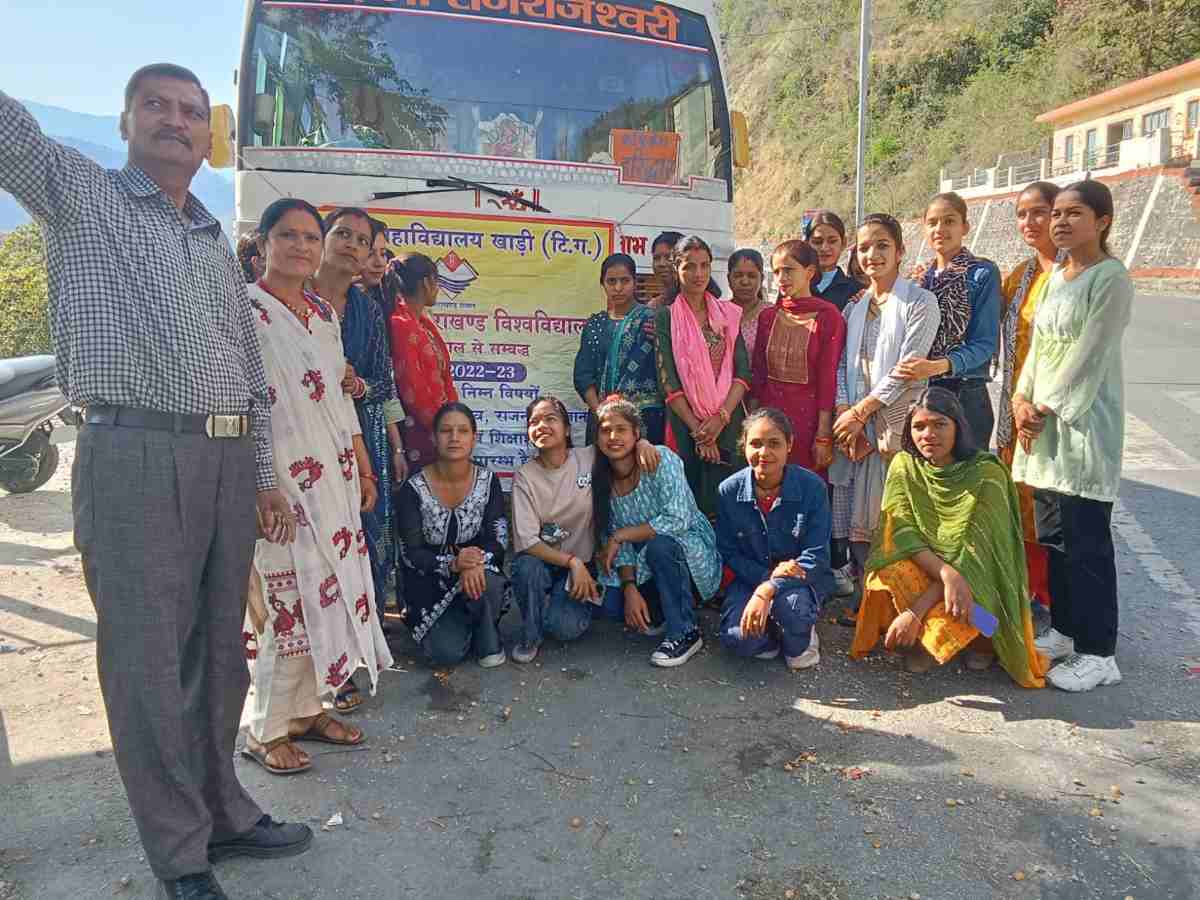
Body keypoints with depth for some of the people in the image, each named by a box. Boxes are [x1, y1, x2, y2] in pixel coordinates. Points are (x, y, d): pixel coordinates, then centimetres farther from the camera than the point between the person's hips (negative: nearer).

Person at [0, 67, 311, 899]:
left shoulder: (220, 247, 21)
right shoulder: (77, 191, 9)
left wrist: (263, 472, 17)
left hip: (227, 462, 5)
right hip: (134, 456, -5)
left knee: (220, 651, 12)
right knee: (148, 662, 0)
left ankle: (222, 813, 27)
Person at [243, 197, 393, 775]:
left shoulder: (324, 314, 14)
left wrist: (364, 468, 17)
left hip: (333, 477, 7)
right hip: (280, 480, -7)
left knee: (329, 591, 10)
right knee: (288, 598, -3)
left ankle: (306, 709, 25)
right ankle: (265, 730, 14)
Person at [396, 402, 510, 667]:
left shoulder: (488, 481, -7)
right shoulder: (414, 488, -13)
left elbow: (498, 539, -10)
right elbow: (410, 553, -12)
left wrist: (477, 563, -33)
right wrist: (453, 564, -31)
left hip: (478, 571, 1)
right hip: (430, 583, -1)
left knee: (486, 584, -35)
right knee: (447, 653, -20)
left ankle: (488, 640, -3)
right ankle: (447, 627, 17)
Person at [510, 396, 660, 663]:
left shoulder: (589, 458, -8)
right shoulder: (524, 476, -9)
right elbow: (526, 541, -16)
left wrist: (642, 443, -18)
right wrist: (572, 561, -27)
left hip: (583, 563, 0)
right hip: (543, 562, 1)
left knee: (566, 627, -25)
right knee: (526, 567, -35)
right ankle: (531, 636, -6)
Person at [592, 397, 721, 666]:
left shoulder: (661, 459, -18)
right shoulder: (602, 481, -2)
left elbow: (679, 520, -29)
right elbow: (621, 547, -3)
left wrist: (620, 535, -23)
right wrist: (630, 589, -18)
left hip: (693, 551, -5)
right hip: (646, 568, 5)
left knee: (659, 543, -35)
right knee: (609, 603, -18)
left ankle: (685, 632, -18)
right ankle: (659, 614, 13)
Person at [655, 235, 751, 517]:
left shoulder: (728, 313, 11)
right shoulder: (666, 317, 3)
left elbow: (742, 372, 3)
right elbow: (668, 380, -5)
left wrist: (721, 417, -11)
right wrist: (697, 429, -10)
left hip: (728, 421, 2)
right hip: (685, 423, -2)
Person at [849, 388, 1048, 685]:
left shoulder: (987, 474, -17)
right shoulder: (904, 465, -7)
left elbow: (972, 553, -23)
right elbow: (902, 534, -15)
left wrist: (915, 612, -30)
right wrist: (946, 573, -36)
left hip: (978, 579, -2)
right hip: (918, 568, 2)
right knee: (886, 579, -30)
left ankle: (979, 637, 2)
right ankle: (925, 639, -1)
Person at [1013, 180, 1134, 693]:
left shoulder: (1111, 279, -9)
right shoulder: (1057, 276, 15)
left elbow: (1087, 356, -14)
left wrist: (1044, 410, -12)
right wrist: (1022, 400, 0)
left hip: (1084, 424, -8)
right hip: (1045, 421, 8)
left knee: (1086, 543, -3)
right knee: (1054, 537, 13)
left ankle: (1097, 654, 7)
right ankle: (1065, 630, 27)